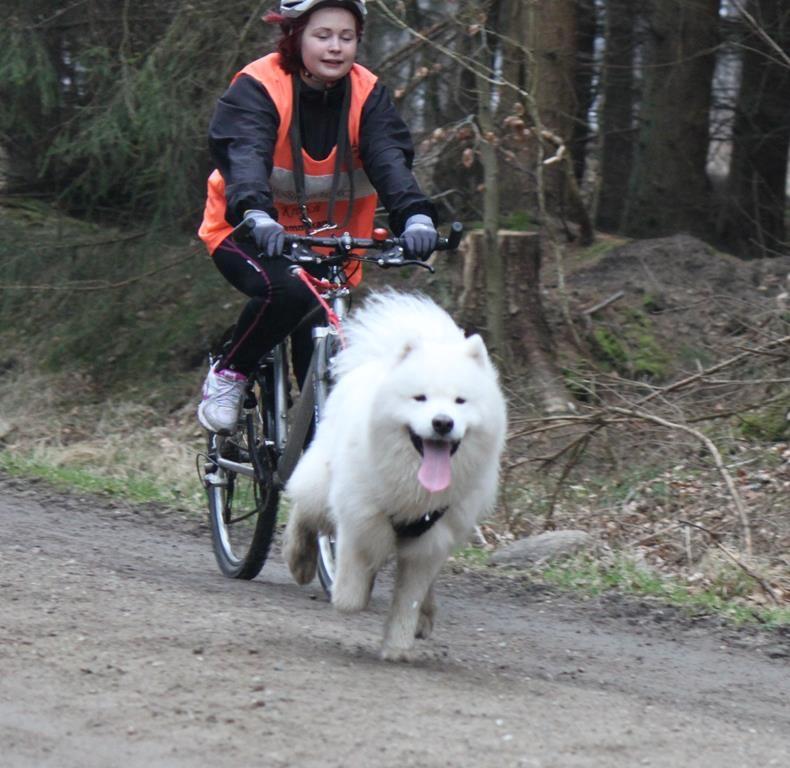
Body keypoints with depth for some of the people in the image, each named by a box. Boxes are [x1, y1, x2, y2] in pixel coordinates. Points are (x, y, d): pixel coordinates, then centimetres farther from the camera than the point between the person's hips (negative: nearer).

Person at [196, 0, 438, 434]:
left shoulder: (367, 95, -5)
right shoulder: (258, 88, -16)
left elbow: (389, 158, -20)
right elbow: (244, 153, -33)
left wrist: (414, 215, -41)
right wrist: (256, 214, -54)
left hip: (323, 238, 4)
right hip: (248, 232, -4)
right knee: (286, 292, -34)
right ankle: (228, 376, -10)